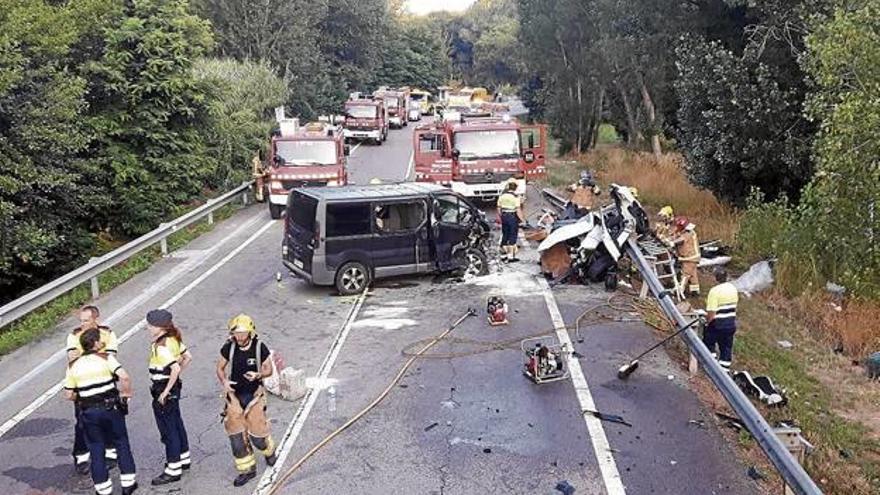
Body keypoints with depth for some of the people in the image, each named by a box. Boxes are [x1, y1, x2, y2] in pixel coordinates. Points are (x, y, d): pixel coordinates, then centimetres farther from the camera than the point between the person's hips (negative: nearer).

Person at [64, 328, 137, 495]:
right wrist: (126, 393, -5)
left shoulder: (73, 366, 2)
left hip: (88, 412, 2)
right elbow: (125, 377, -21)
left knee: (96, 450, 11)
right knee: (121, 444, 13)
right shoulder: (106, 358, -8)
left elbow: (68, 395, 0)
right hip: (111, 408, -2)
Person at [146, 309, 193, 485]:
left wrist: (165, 392, -23)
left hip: (163, 392, -9)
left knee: (168, 430, 2)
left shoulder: (161, 346, -24)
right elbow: (188, 357, 10)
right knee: (177, 423, 22)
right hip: (174, 387, 9)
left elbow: (175, 368, -32)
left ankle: (173, 470, 13)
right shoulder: (174, 339, 2)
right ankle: (183, 459, 37)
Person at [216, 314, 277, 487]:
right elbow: (220, 368, 6)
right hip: (235, 395, 2)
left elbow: (269, 369, -2)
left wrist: (258, 375, -22)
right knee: (236, 435, 2)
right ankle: (247, 469, 19)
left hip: (254, 395, -2)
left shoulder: (260, 347, -12)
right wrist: (224, 382, -13)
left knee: (257, 433, 2)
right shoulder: (229, 348, -8)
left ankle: (269, 451, 37)